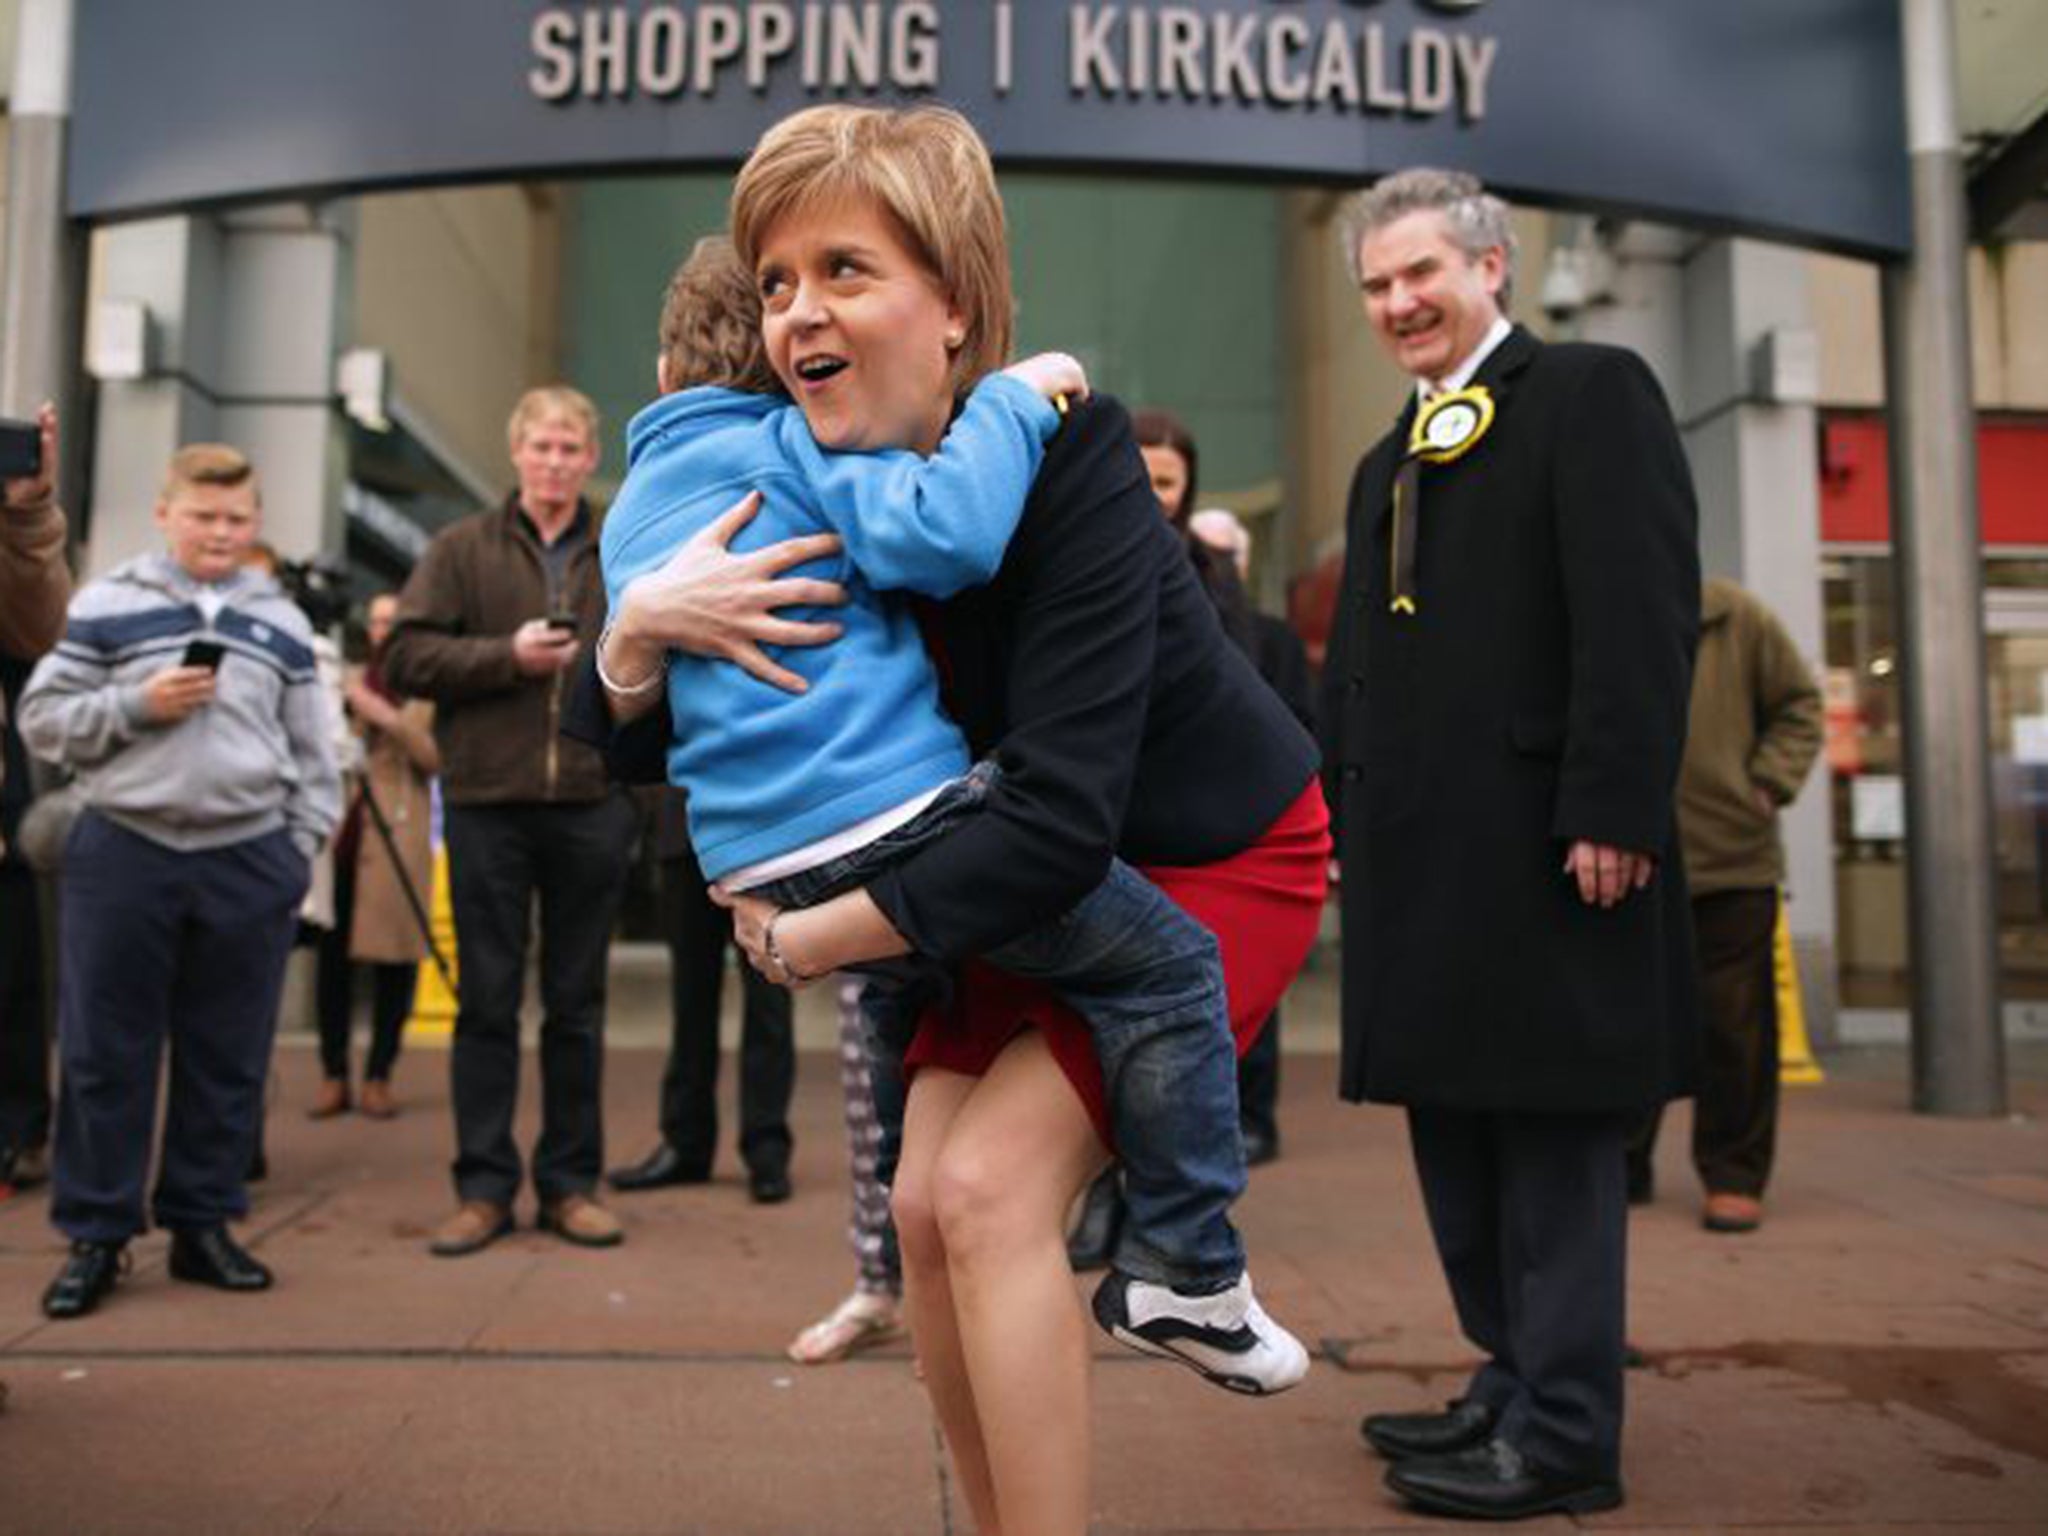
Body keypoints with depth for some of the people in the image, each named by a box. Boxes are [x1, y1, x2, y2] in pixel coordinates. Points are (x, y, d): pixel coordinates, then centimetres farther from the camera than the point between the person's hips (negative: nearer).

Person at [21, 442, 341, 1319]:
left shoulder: (281, 624, 10)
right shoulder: (105, 607, 3)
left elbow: (313, 754, 12)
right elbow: (43, 719, 0)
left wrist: (301, 845, 5)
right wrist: (136, 703, -13)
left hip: (249, 860, 2)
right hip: (124, 853, -2)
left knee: (228, 1056, 8)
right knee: (105, 1054, 4)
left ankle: (202, 1223, 21)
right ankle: (95, 1233, 16)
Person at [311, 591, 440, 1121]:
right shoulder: (349, 680, 18)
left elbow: (436, 758, -5)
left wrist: (387, 717, -13)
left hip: (398, 834, -3)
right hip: (339, 827, 3)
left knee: (393, 952, -1)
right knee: (331, 950, 0)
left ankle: (379, 1076, 9)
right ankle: (333, 1075, 8)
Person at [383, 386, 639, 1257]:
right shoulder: (463, 549, 7)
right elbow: (405, 659, -1)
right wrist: (508, 655, -11)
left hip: (590, 804, 1)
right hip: (488, 802, -1)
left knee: (577, 1005, 9)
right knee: (487, 1001, 5)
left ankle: (570, 1184, 19)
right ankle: (484, 1186, 14)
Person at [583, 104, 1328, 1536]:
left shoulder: (1064, 455, -28)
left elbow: (1062, 815, -34)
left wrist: (802, 938, -25)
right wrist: (643, 623, -27)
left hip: (1218, 859, -6)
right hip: (1040, 879, 6)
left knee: (992, 1189, -19)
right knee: (927, 1203, -1)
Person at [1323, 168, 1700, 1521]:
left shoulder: (1593, 394, -3)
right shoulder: (1391, 463, 22)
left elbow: (1644, 614, -14)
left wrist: (1613, 812, -20)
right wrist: (1344, 813, 15)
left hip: (1538, 842, -8)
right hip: (1420, 855, 9)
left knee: (1553, 1140, 0)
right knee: (1455, 1131, 15)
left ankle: (1562, 1438, 12)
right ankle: (1516, 1381, 30)